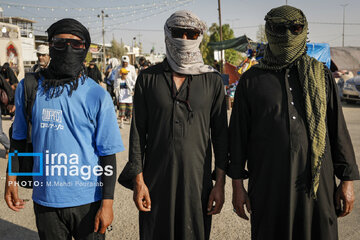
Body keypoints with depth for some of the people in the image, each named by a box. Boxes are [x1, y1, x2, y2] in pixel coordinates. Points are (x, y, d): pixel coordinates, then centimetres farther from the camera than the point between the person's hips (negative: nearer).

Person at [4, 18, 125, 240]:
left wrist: (107, 203, -9)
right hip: (45, 199, 2)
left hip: (88, 199, -2)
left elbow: (108, 154, -7)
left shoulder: (98, 96, -7)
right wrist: (11, 180, 7)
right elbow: (19, 138, 11)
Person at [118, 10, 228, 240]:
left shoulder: (213, 80, 1)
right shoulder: (148, 77, 1)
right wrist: (138, 180, -3)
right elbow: (138, 130, 1)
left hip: (198, 179, 0)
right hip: (156, 179, 0)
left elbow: (220, 133, 2)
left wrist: (220, 183, -1)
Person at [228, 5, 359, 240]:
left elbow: (338, 130, 8)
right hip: (268, 184, -1)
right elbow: (238, 134, 3)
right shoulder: (251, 79, 3)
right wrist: (237, 184, 0)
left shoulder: (322, 75, 7)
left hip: (317, 182, 1)